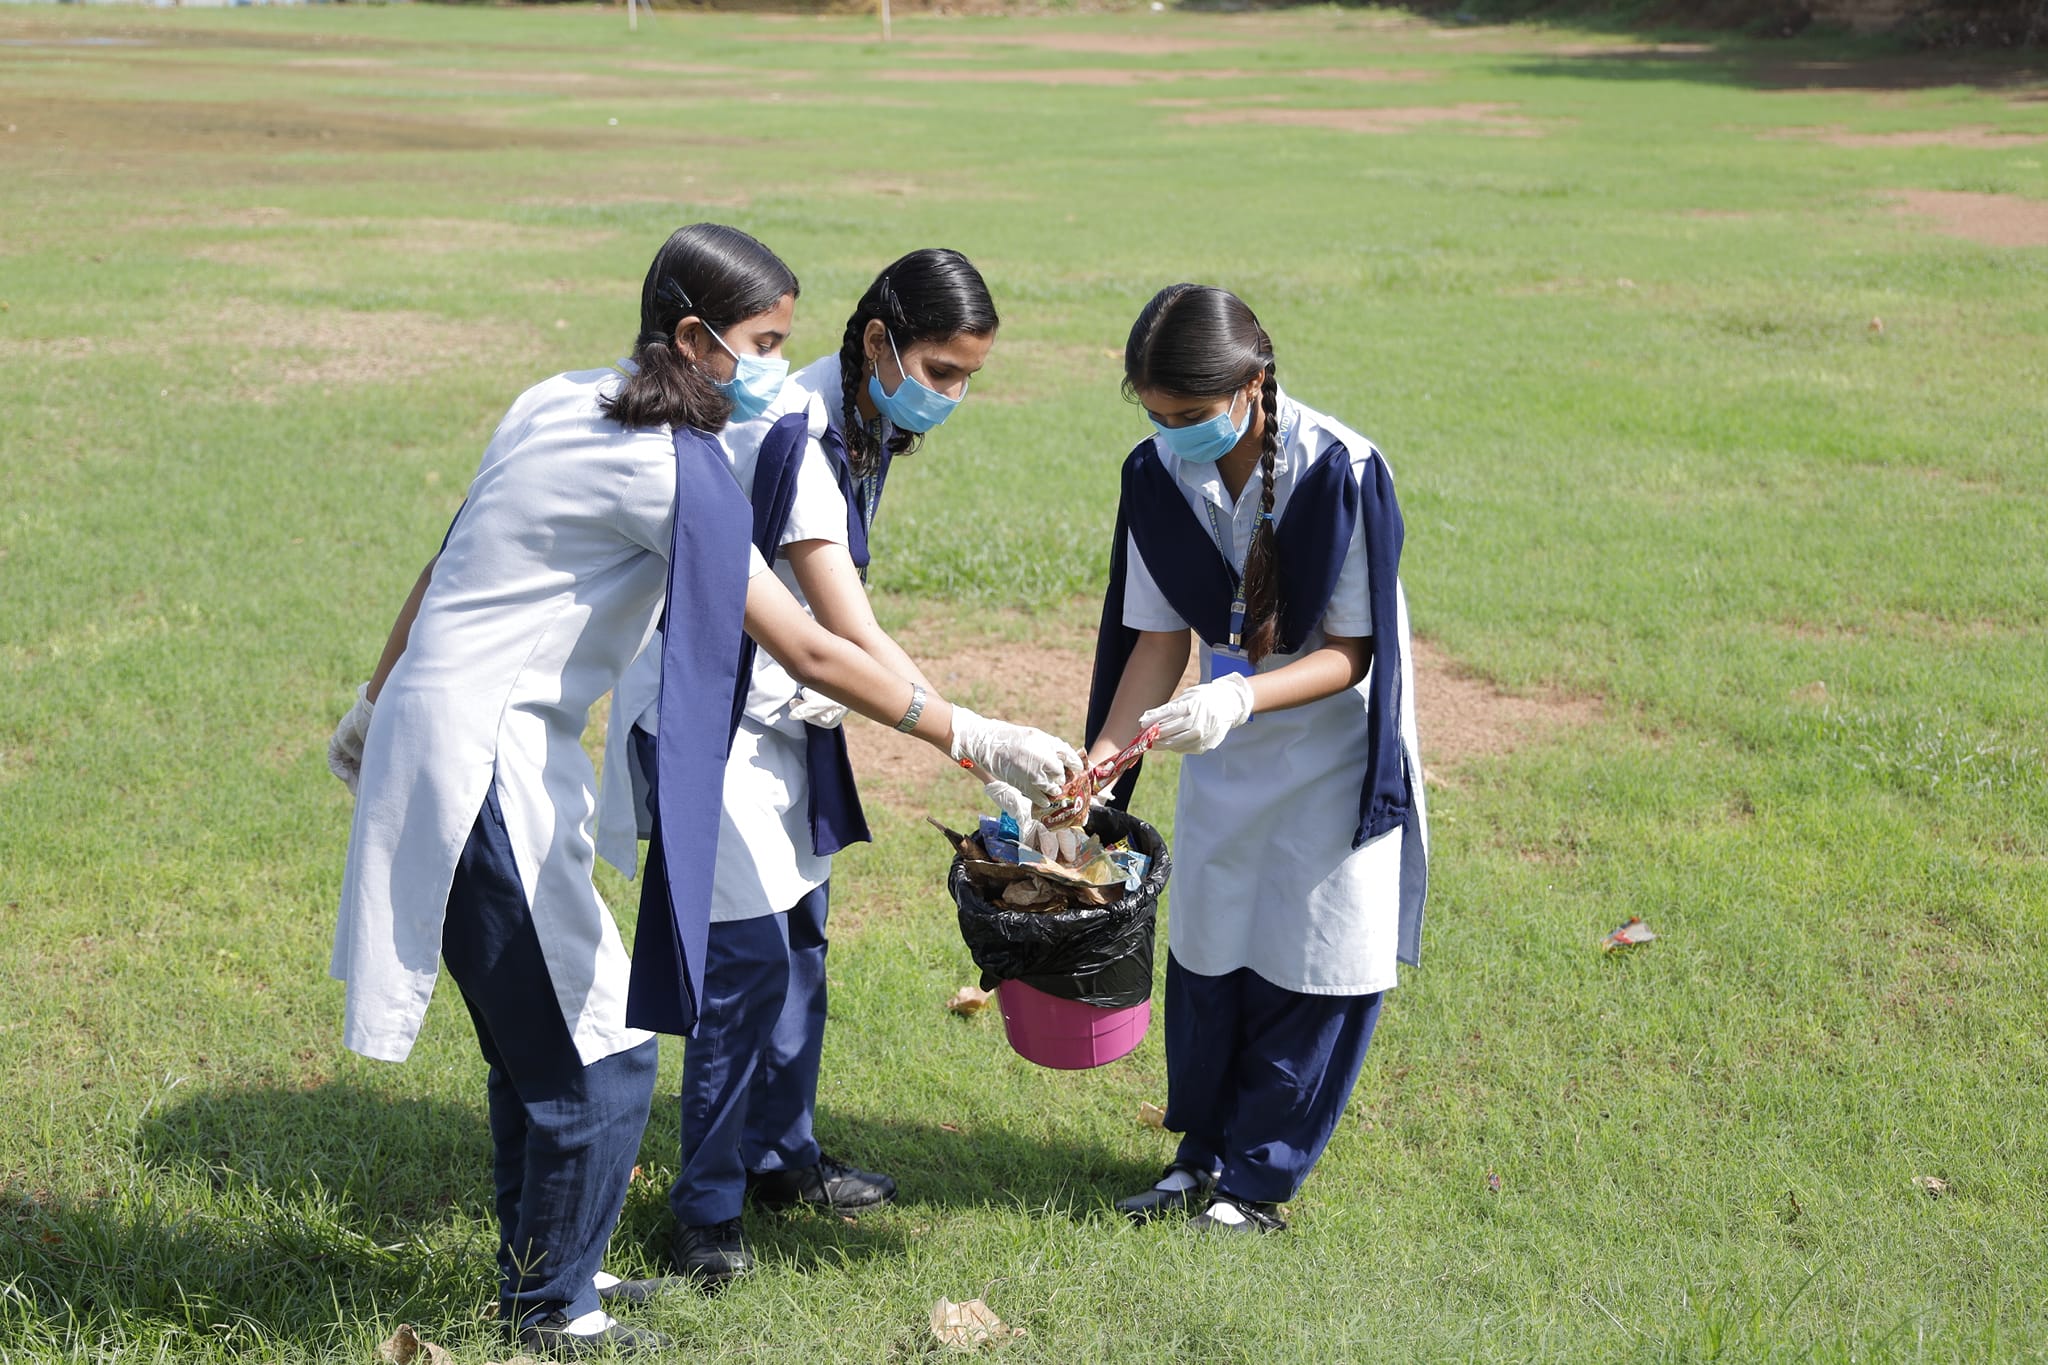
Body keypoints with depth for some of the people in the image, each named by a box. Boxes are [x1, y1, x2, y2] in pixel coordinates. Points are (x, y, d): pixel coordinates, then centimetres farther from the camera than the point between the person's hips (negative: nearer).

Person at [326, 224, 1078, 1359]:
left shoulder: (560, 403, 9)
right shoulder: (668, 469, -18)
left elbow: (444, 568, 16)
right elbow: (807, 650, -18)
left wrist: (374, 707, 26)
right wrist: (974, 740, -14)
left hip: (443, 727, 10)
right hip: (483, 762, -10)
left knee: (537, 1037, 18)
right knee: (599, 1044, -1)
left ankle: (541, 1268, 31)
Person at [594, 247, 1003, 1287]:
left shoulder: (869, 426, 2)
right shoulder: (791, 435, -27)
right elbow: (851, 636, -30)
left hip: (778, 708, 9)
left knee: (799, 937, 15)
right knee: (746, 955, -8)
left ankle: (780, 1153, 31)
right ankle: (707, 1206, 5)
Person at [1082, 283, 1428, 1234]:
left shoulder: (1341, 472, -27)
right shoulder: (1159, 474, -12)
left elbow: (1350, 653, -21)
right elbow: (1157, 640, -6)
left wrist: (1242, 696, -37)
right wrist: (1097, 762, -17)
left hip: (1336, 752, -4)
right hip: (1224, 742, 4)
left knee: (1314, 967, 2)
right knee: (1206, 951, 11)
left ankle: (1259, 1176, 19)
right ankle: (1203, 1150, 30)